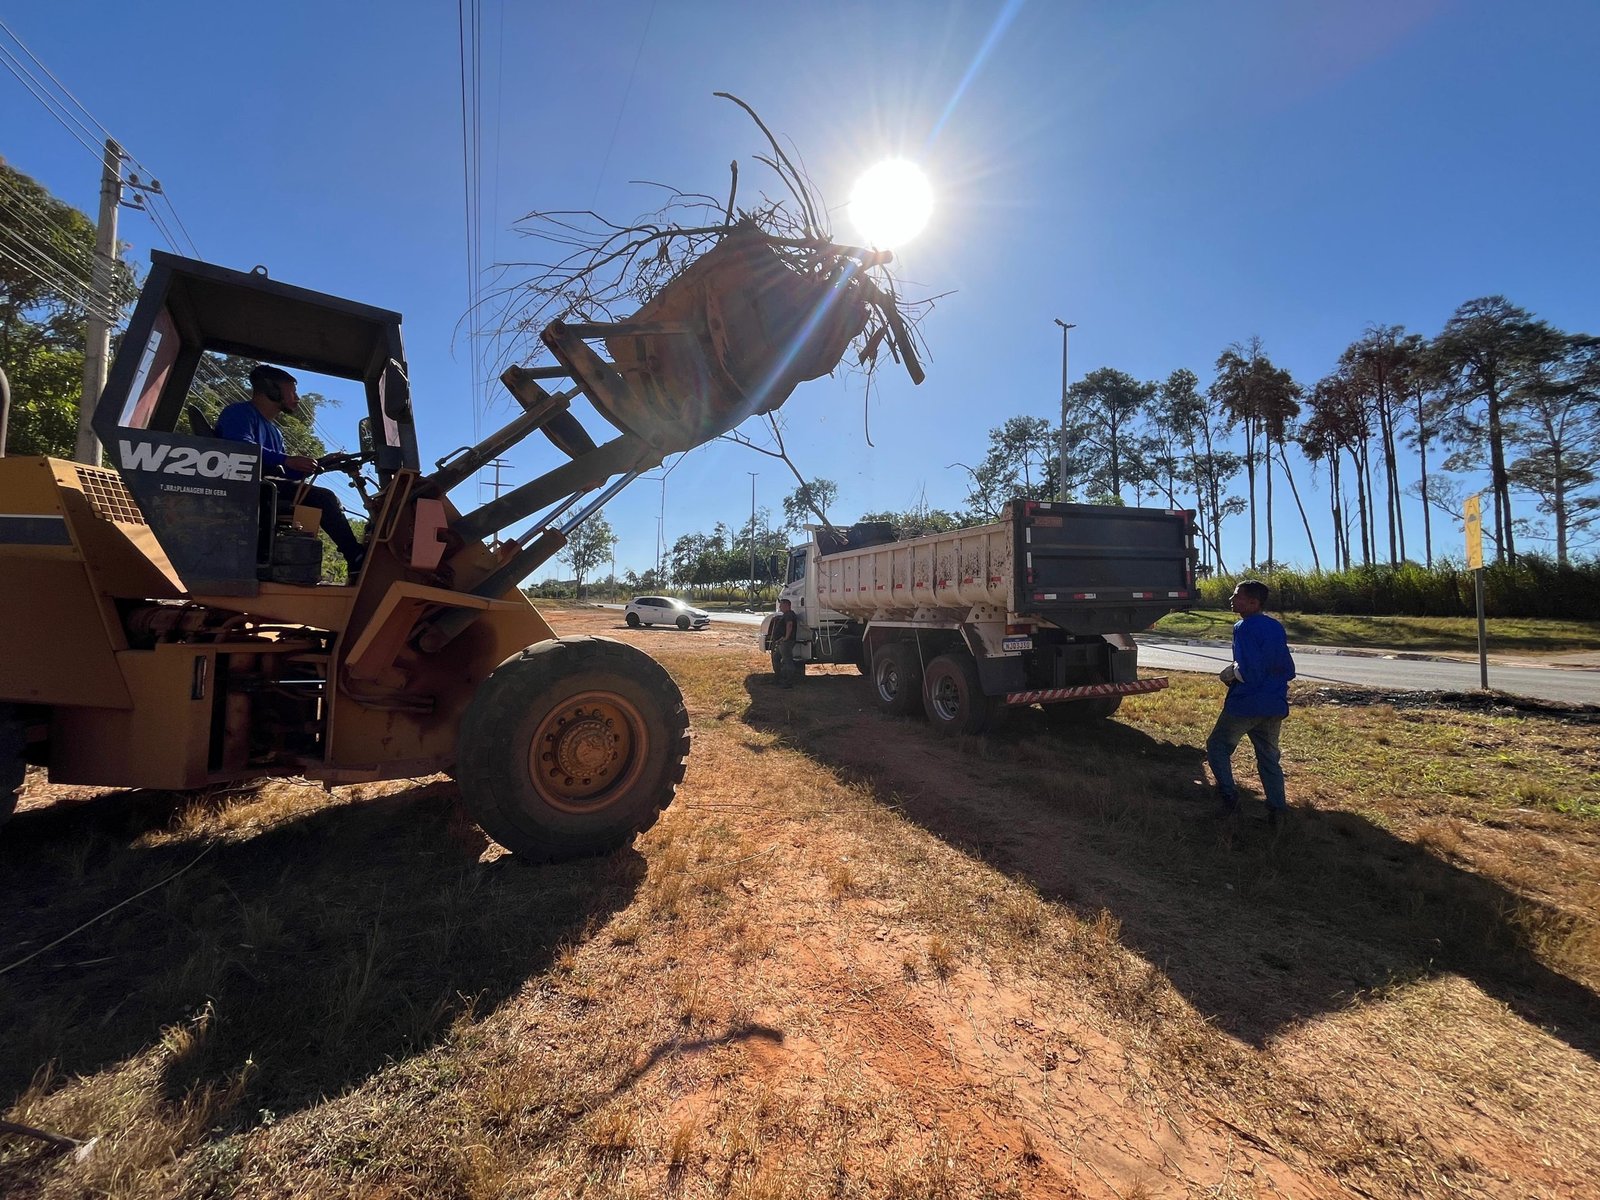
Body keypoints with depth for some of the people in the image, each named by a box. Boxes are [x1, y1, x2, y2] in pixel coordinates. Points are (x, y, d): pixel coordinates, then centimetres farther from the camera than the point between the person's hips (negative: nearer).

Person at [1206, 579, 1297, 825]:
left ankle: (1229, 796, 3)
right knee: (1269, 757, 15)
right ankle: (1277, 810, 15)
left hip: (1246, 704, -7)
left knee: (1218, 747, 10)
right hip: (1275, 706, 7)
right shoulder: (1276, 627, 9)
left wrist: (1231, 673, -4)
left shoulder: (1244, 628, -16)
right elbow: (1289, 670, 14)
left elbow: (1249, 673, -23)